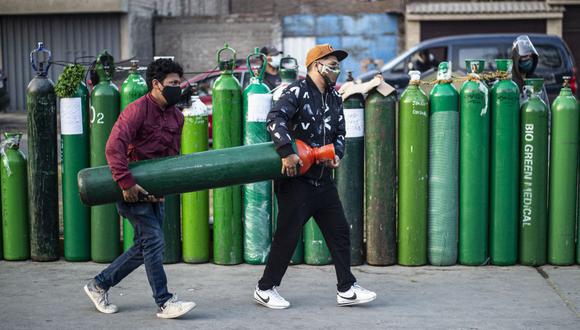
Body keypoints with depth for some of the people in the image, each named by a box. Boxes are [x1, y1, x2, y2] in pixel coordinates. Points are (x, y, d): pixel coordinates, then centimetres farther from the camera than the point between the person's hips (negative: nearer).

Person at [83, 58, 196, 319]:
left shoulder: (176, 117, 7)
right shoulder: (137, 110, -17)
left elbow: (173, 155, 9)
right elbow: (114, 148, -26)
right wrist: (126, 183, -29)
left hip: (154, 190, 8)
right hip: (132, 189, -8)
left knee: (145, 246, 11)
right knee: (154, 241, -10)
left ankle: (99, 284, 25)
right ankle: (164, 303, -4)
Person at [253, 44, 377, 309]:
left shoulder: (334, 98, 13)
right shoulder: (297, 91, -12)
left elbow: (339, 132, 18)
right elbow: (275, 119, -26)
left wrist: (336, 154, -2)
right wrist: (287, 152, -36)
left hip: (323, 179, 8)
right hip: (295, 179, -8)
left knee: (339, 232, 7)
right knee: (288, 235, -3)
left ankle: (346, 289, 14)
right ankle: (265, 289, 12)